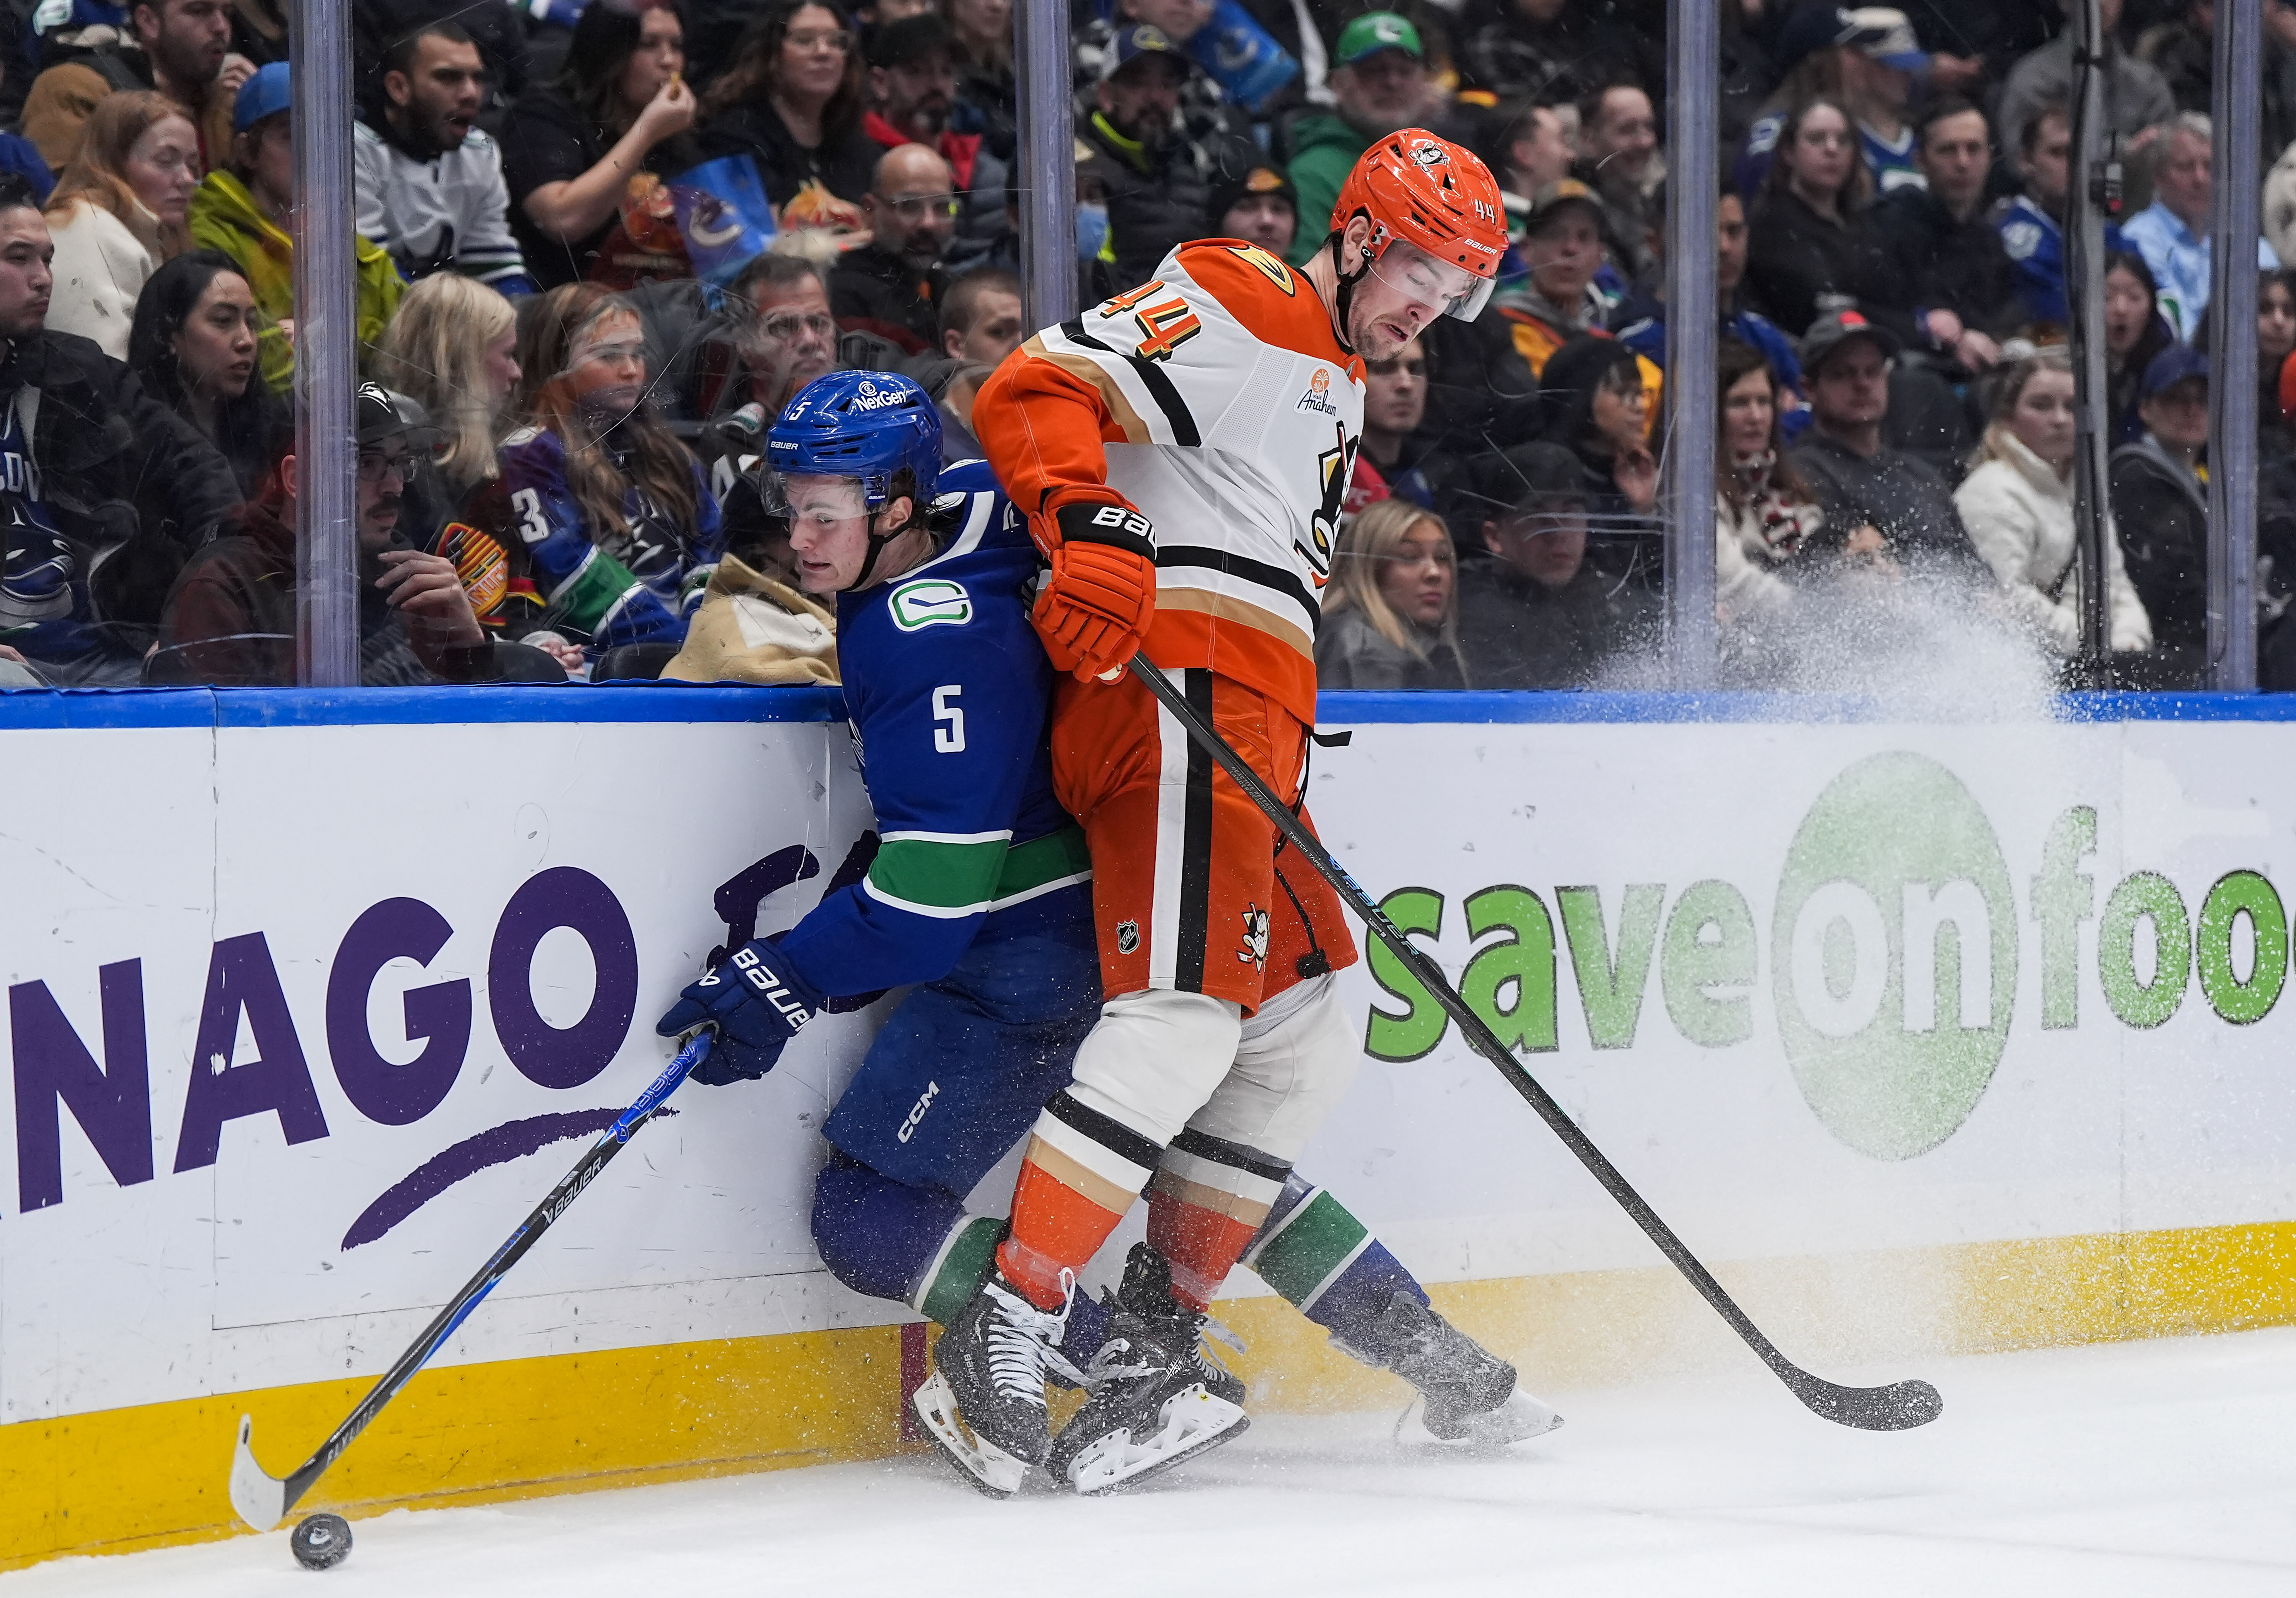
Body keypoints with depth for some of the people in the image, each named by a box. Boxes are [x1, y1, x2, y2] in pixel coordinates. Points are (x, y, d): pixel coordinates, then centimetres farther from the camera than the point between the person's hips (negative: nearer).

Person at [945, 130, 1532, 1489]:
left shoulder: (1337, 395, 31)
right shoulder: (1232, 305, -1)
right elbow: (1038, 393, -13)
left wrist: (1292, 784, 29)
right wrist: (1090, 526, -30)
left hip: (1247, 728, 11)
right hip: (1172, 684, -11)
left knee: (1310, 1019, 11)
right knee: (1184, 1010, -21)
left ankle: (1161, 1335, 11)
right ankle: (1004, 1336, -24)